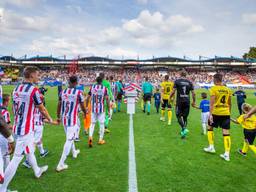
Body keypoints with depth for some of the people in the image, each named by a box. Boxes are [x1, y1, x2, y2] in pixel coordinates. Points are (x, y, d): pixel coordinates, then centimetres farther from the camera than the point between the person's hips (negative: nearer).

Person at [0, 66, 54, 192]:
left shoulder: (16, 89, 5)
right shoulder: (34, 90, -17)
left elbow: (15, 108, 13)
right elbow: (42, 109, -6)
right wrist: (50, 119, 12)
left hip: (17, 127, 9)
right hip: (26, 130, -9)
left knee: (30, 151, 25)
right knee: (17, 158, 1)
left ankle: (37, 171, 47)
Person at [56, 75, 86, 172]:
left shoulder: (63, 92, 1)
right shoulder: (79, 93, -13)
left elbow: (59, 106, 9)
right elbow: (82, 107, -4)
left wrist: (58, 117, 22)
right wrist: (85, 113, 18)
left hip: (64, 119, 6)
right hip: (72, 119, -6)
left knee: (70, 137, 25)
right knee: (69, 140, -1)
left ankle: (74, 152, 47)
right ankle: (61, 164, 0)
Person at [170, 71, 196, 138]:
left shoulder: (177, 81, -2)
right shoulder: (189, 82, 6)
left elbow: (173, 91, -7)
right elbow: (193, 93, 5)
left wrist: (170, 98, 9)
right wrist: (194, 101, 17)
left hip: (179, 101, -3)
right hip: (187, 102, 3)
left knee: (179, 116, 5)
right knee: (185, 117, 12)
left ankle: (184, 128, -14)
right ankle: (183, 131, 15)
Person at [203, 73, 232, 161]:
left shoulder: (213, 89, -7)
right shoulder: (227, 89, 9)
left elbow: (212, 103, -15)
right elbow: (229, 104, 15)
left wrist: (210, 114, -16)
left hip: (216, 112, -4)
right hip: (226, 113, 4)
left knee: (210, 128, 18)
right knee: (226, 132, 3)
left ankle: (211, 147, 23)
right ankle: (227, 154, 4)